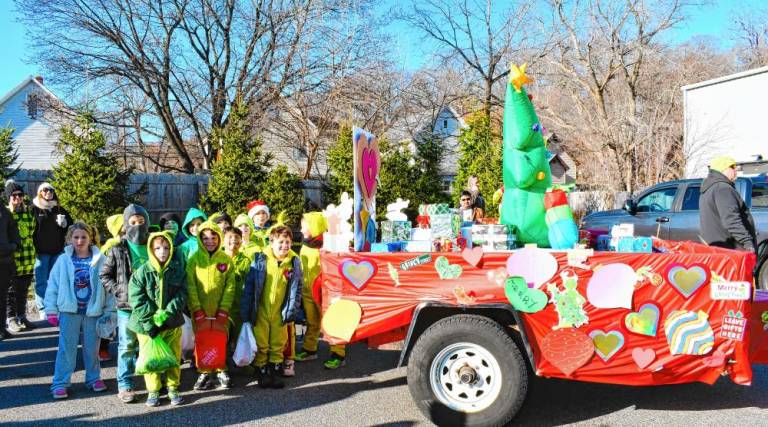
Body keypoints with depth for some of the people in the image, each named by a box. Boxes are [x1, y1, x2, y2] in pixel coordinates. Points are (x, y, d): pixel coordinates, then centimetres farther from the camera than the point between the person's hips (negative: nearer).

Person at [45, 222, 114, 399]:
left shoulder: (100, 260, -3)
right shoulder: (63, 260, -2)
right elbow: (53, 286, 1)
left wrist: (109, 311, -2)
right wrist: (51, 310, -1)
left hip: (93, 311, 0)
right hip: (69, 311, 0)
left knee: (92, 348, 12)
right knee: (66, 348, 2)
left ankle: (94, 378, 27)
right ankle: (60, 383, 9)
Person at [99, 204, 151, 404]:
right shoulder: (118, 249, -2)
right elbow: (104, 275, 5)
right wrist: (118, 291, -6)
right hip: (127, 305, -2)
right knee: (127, 346, 3)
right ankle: (125, 386, 11)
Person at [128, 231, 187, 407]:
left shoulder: (178, 270, -1)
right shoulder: (142, 272, -7)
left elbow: (181, 295, -3)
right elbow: (137, 301, -10)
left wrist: (167, 314, -16)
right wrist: (150, 323, -15)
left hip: (172, 324, 2)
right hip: (147, 325, -1)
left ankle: (173, 388, 24)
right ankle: (153, 391, 19)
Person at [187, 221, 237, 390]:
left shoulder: (226, 259, 1)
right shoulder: (194, 259, -1)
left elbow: (230, 286, -1)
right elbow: (190, 286, -6)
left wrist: (224, 309, -8)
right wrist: (196, 309, -13)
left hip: (220, 310, 1)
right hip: (200, 310, -1)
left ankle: (221, 371, 21)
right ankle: (204, 373, 18)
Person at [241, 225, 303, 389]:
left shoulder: (294, 262, -4)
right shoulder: (260, 260, -9)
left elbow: (297, 288, 3)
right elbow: (249, 285, -5)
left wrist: (292, 310, -1)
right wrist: (245, 311, -5)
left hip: (280, 312, 1)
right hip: (261, 311, -1)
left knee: (278, 344, 12)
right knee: (261, 344, 8)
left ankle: (275, 371, 26)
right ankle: (262, 372, 23)